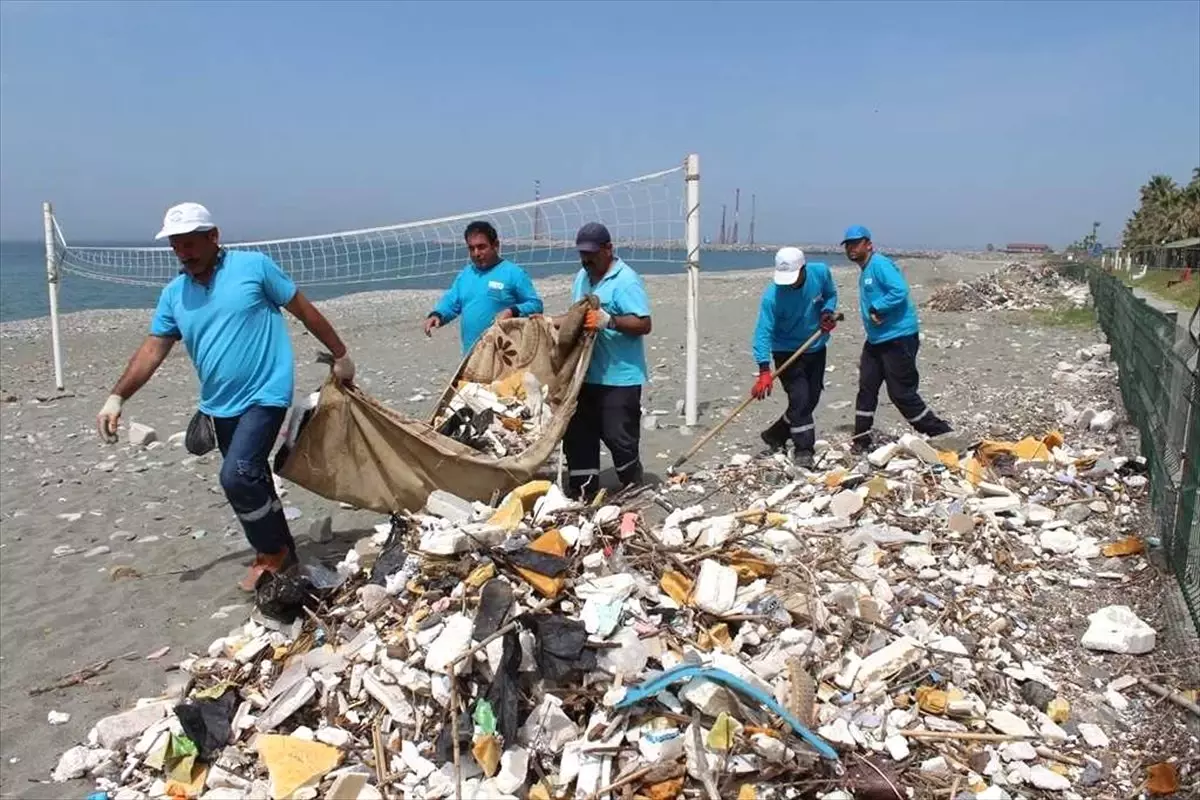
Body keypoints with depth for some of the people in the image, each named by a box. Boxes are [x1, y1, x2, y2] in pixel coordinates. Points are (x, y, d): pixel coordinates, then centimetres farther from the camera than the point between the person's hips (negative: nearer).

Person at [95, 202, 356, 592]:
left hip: (265, 395, -6)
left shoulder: (254, 266, -7)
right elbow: (153, 349, 8)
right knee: (251, 481, 15)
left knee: (237, 476, -19)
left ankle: (272, 553, 3)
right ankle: (280, 549, 33)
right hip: (220, 406, 7)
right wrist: (117, 397, -2)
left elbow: (304, 310, -2)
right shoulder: (173, 294, 8)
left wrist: (340, 355, 1)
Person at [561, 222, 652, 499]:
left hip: (620, 376, -8)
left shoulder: (626, 280, -13)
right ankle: (582, 495, 22)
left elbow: (644, 325, -20)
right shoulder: (582, 276, 14)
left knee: (619, 436, -2)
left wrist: (609, 321, -31)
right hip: (586, 374, 8)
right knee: (577, 435, 11)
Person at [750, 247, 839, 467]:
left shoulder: (821, 273, -15)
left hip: (816, 348, 5)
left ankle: (775, 435, 27)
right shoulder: (772, 296, -28)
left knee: (811, 400, 11)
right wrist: (764, 370, -40)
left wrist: (827, 312, -15)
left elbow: (831, 294, 7)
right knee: (799, 399, -15)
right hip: (787, 352, -5)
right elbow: (763, 332, -31)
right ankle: (804, 450, -3)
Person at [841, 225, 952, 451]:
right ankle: (861, 440, 16)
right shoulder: (864, 271, 17)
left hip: (898, 338, -10)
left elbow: (899, 291, -27)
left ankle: (942, 434, 7)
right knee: (866, 389, 9)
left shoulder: (880, 264, -14)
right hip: (875, 340, 10)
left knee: (902, 393, -6)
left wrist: (876, 309, -20)